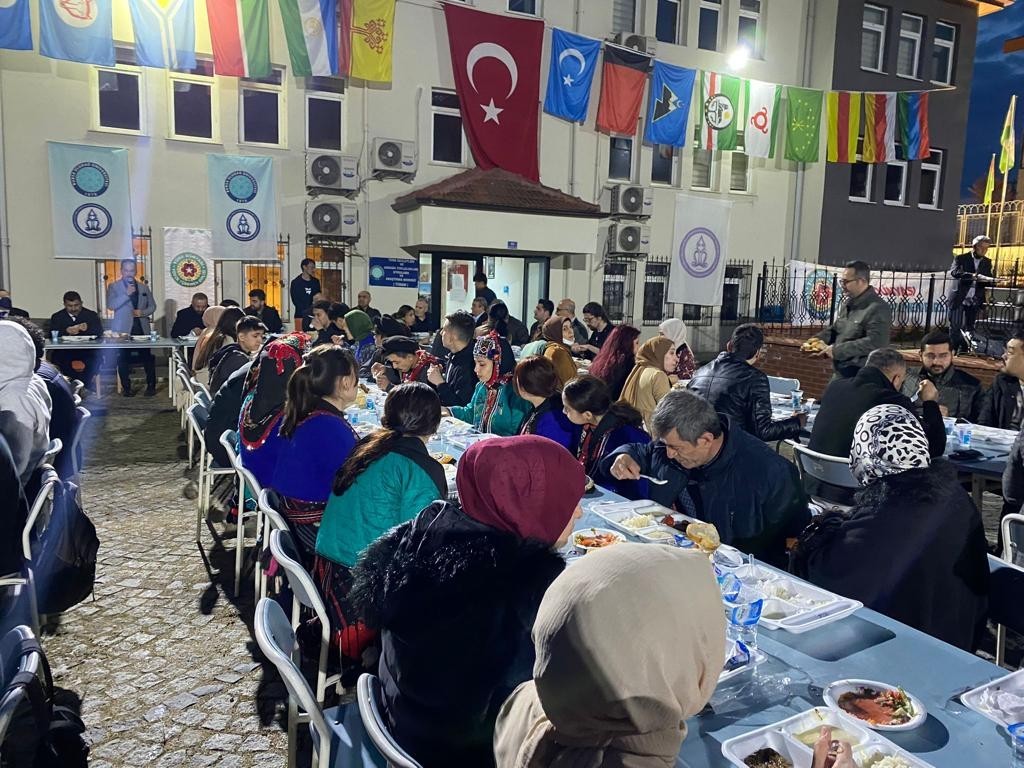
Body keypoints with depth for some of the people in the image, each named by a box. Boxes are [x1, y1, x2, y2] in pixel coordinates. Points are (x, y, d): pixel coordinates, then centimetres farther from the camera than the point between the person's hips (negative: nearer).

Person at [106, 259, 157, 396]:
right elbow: (110, 305, -9)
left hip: (142, 328, 2)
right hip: (123, 329, -2)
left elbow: (152, 306, 15)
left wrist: (142, 312, -5)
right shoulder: (113, 286, 4)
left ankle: (151, 386, 9)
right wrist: (126, 294, -18)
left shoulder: (144, 287, 13)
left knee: (147, 357, 0)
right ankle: (126, 387, 9)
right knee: (123, 359, 0)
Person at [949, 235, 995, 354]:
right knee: (956, 327, -4)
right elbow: (954, 272, -22)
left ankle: (963, 352, 11)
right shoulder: (961, 258, -3)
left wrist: (991, 280, -16)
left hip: (975, 301, 4)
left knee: (969, 328, 6)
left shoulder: (987, 262, 11)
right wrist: (973, 276, -34)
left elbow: (988, 279, 10)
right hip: (959, 299, -4)